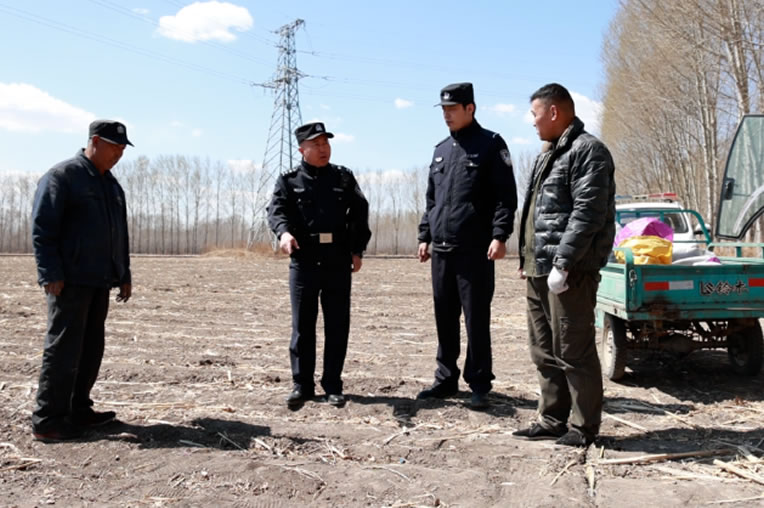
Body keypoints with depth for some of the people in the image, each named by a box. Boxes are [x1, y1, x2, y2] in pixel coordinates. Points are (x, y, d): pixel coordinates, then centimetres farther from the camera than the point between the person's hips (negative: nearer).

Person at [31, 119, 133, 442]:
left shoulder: (111, 184, 19)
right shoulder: (62, 175, -6)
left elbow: (120, 235, 23)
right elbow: (42, 228, -12)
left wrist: (124, 275, 20)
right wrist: (51, 274, -18)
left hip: (100, 282, 8)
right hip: (69, 281, -8)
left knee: (91, 348, 10)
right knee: (63, 349, -6)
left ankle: (78, 410, 20)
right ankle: (47, 420, 1)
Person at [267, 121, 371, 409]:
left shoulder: (344, 178, 12)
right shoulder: (289, 181, 7)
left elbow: (359, 213, 9)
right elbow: (276, 209, -9)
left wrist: (358, 250, -1)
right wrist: (284, 232, -30)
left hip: (339, 264, 1)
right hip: (303, 262, -1)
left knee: (337, 326, 5)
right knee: (302, 325, 4)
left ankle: (333, 385, 17)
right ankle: (302, 384, 15)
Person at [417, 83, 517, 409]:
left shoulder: (490, 144, -1)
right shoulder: (441, 150, 18)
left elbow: (506, 195, -7)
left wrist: (499, 235, -17)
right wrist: (425, 236, 15)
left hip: (475, 250, -6)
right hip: (441, 249, 6)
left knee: (476, 320, -1)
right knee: (444, 318, 11)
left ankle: (479, 384, 10)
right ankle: (446, 379, 23)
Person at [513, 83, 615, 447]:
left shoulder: (587, 151, -9)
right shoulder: (548, 154, 21)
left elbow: (587, 213, -18)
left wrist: (562, 264, -22)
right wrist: (527, 260, 16)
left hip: (568, 274, -10)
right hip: (538, 272, 10)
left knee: (573, 352, -2)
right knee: (544, 351, 14)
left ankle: (583, 427, 11)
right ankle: (552, 420, 25)